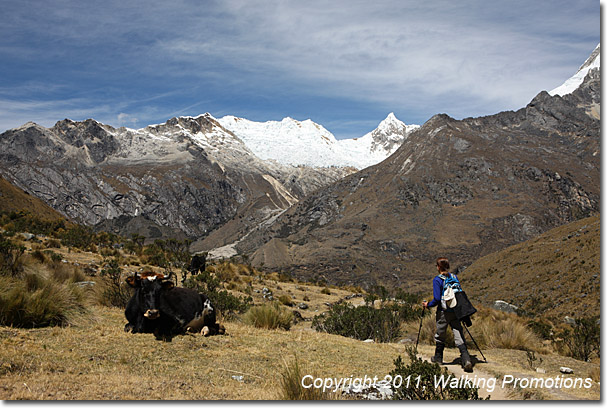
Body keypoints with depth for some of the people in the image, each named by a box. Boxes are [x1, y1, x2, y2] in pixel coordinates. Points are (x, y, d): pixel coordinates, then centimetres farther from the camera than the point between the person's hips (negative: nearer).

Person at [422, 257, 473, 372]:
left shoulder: (437, 280, -11)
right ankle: (466, 359, -15)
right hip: (455, 311, 4)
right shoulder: (454, 277, 6)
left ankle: (438, 357, 31)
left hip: (443, 312, -4)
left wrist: (428, 305, 1)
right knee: (459, 336, 0)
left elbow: (437, 299, -16)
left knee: (440, 336, 15)